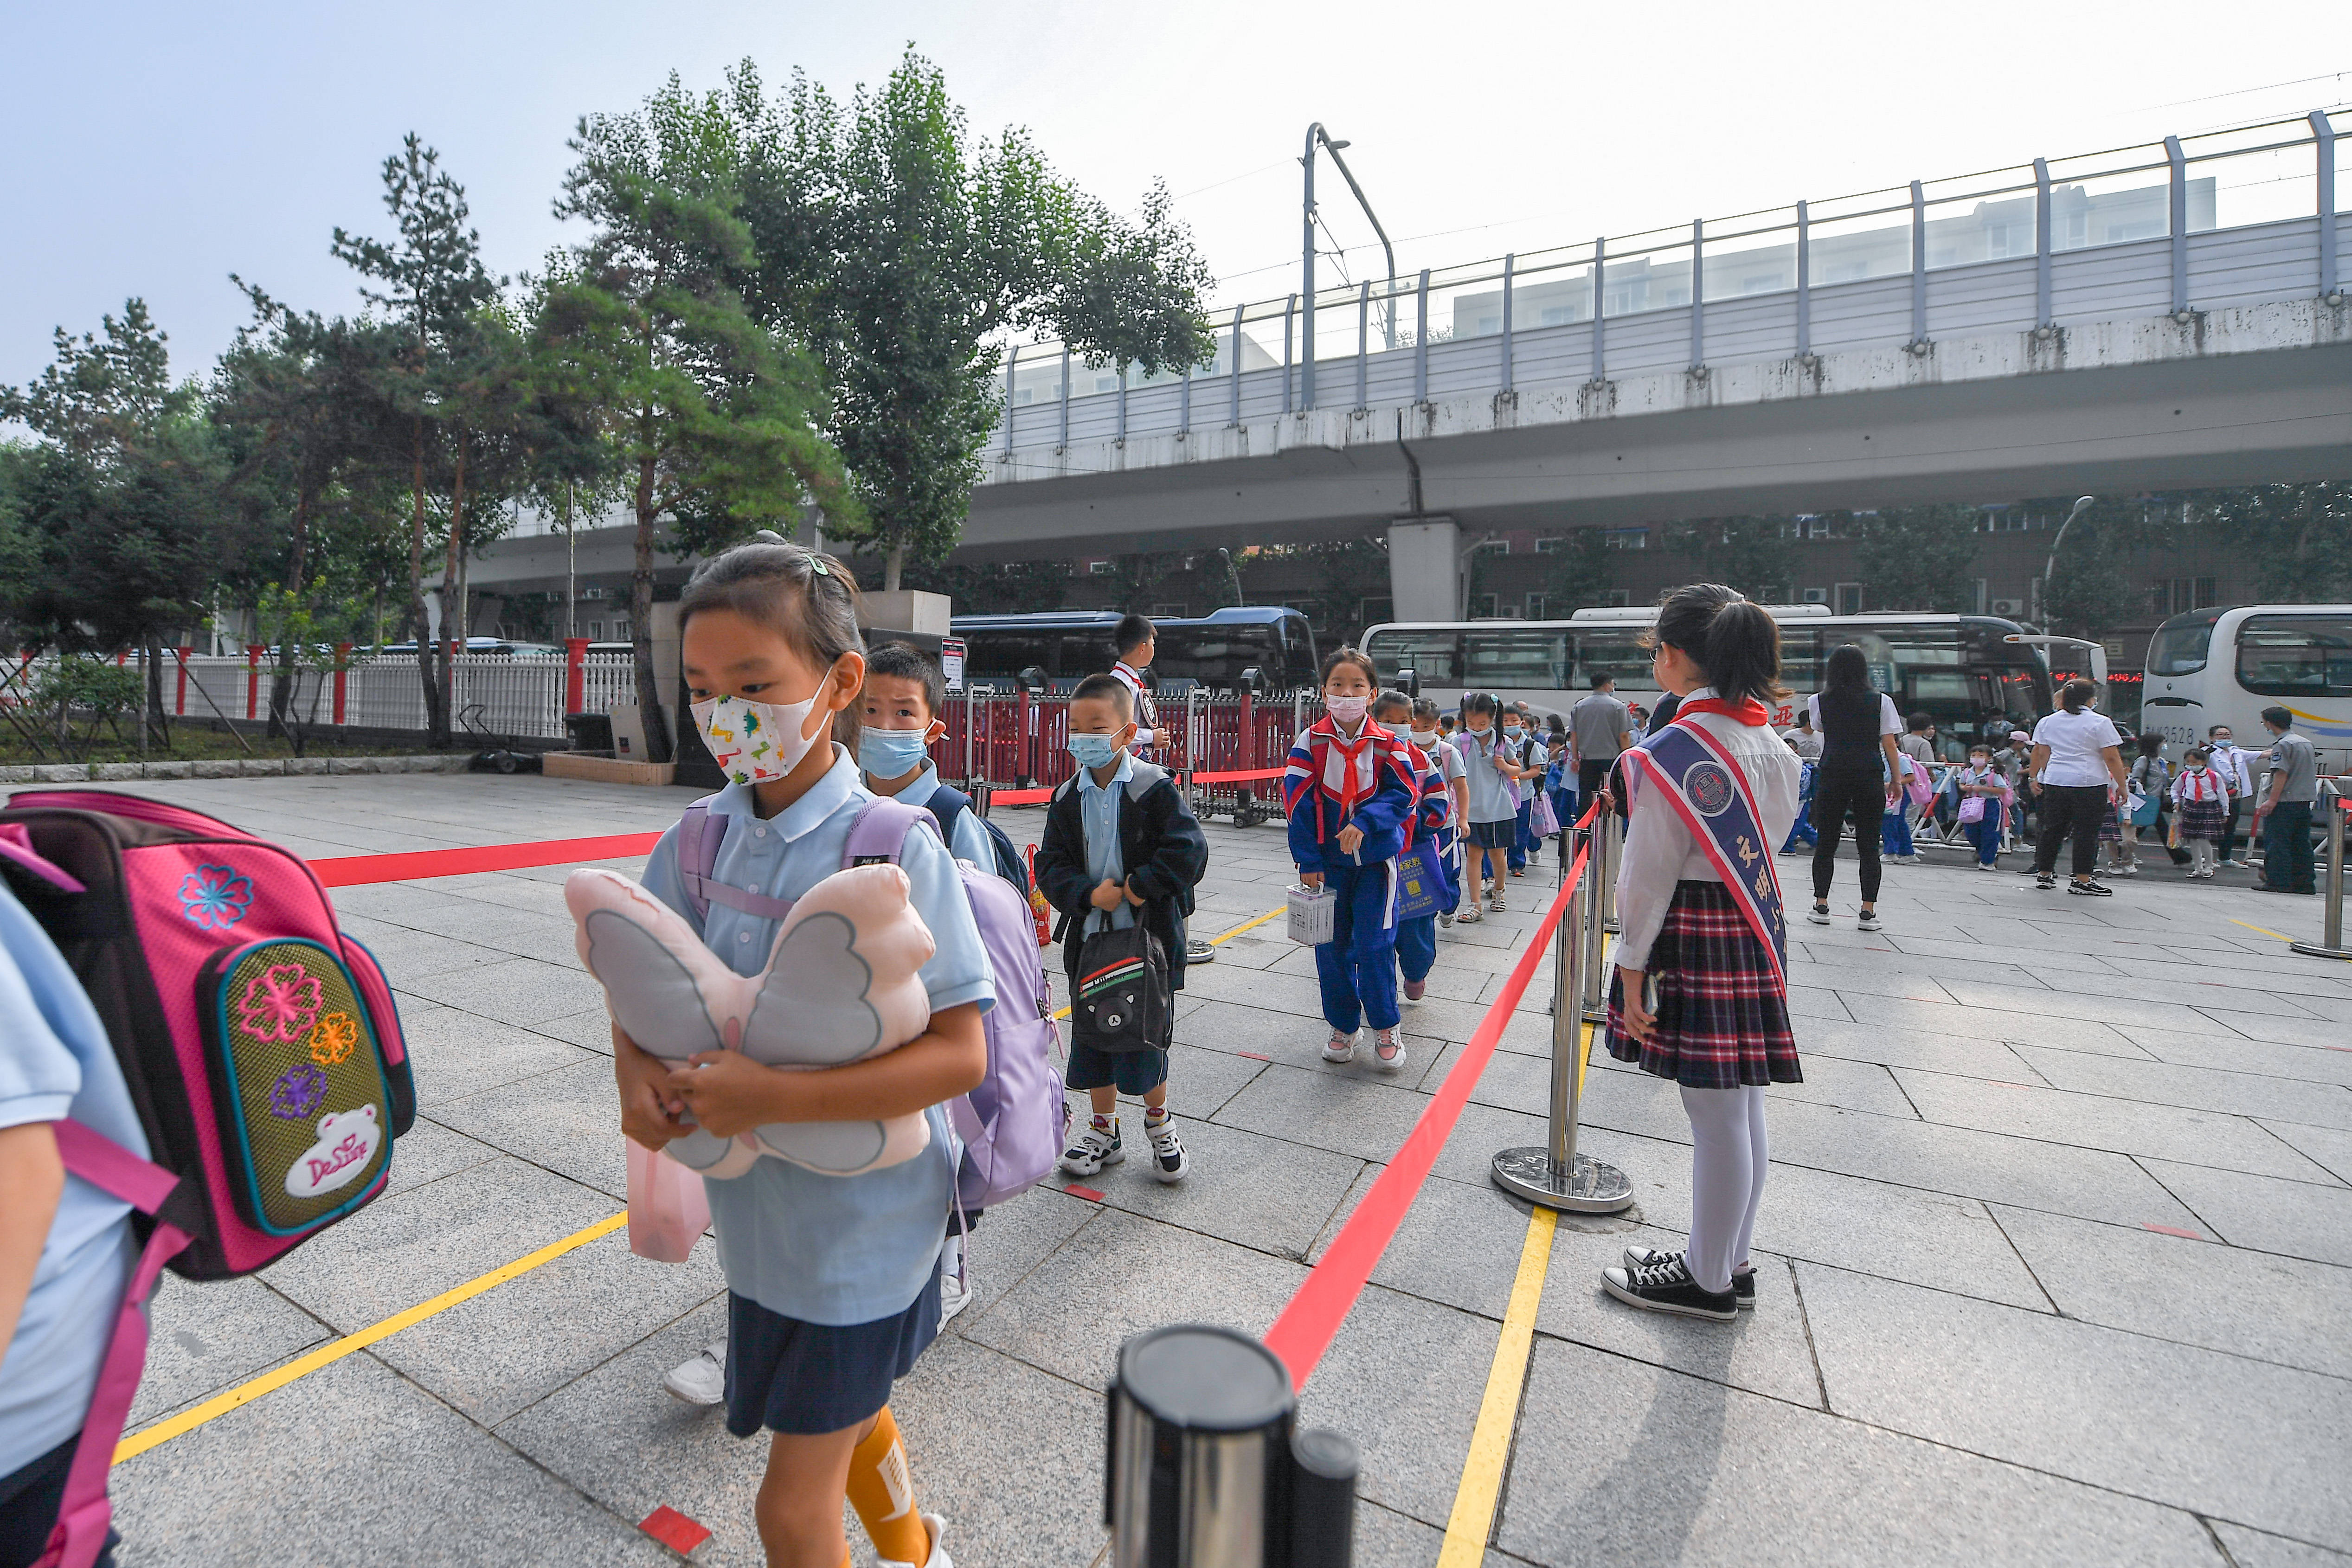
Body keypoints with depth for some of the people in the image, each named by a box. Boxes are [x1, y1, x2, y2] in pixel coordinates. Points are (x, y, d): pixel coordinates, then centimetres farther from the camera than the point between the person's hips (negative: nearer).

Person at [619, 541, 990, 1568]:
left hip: (859, 1225, -6)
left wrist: (770, 1096, -31)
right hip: (760, 1211, 7)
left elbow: (961, 1056, -26)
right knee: (850, 1407, 31)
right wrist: (634, 1070, -14)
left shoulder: (892, 847, -25)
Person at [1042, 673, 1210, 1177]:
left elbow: (1189, 851, -17)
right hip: (1089, 937, 4)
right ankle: (1103, 1129, 34)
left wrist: (1138, 886, -20)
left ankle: (1159, 1124, 33)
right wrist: (1089, 894, -18)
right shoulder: (1067, 798, 2)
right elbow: (1051, 865, -2)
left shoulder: (1155, 788, -10)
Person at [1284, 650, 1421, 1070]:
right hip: (1328, 860, 1)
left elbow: (1404, 794, -8)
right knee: (1332, 946, 9)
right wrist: (1308, 861, -12)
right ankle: (1343, 1027, 27)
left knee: (1374, 944, -2)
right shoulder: (1311, 741, -5)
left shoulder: (1387, 744, -3)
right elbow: (1297, 800, -8)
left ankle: (1385, 1028, 19)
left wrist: (1365, 823, -25)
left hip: (1376, 858, -1)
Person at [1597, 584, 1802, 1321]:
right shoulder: (1767, 737, 6)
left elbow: (1651, 873, -16)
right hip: (1755, 928, 9)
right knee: (1743, 1108, 17)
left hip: (1696, 935, -9)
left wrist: (1632, 968, -9)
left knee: (1715, 1118, 4)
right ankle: (1731, 1262, 33)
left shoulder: (1674, 749, -18)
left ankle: (1708, 1281, 20)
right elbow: (1773, 832, 13)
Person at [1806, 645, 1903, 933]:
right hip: (1870, 778, 0)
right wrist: (1896, 780, 10)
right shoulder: (1881, 701, 0)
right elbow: (1889, 745, 1)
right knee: (1869, 846, 4)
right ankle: (1868, 912, 3)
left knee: (1826, 843, 8)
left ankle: (1821, 906, 10)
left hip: (1831, 777, 1)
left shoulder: (1819, 701, 3)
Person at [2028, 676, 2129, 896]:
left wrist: (2036, 779, 20)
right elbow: (2112, 758, -7)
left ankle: (2044, 875, 16)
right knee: (2086, 831, 0)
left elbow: (2041, 754, 13)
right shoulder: (2100, 722, -5)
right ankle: (2082, 881, 0)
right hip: (2090, 784, -4)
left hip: (2055, 782, 4)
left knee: (2052, 828, 11)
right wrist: (2121, 785, 0)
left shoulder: (2048, 722, 9)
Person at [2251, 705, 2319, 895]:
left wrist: (2272, 800, -22)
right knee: (2302, 844, 11)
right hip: (2305, 801, 9)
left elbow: (2281, 773, -20)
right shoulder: (2307, 743, 16)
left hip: (2284, 803, -9)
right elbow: (2314, 772, 23)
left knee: (2277, 843, -4)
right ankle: (2304, 883, 13)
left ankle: (2278, 882, -4)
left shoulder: (2282, 744, -12)